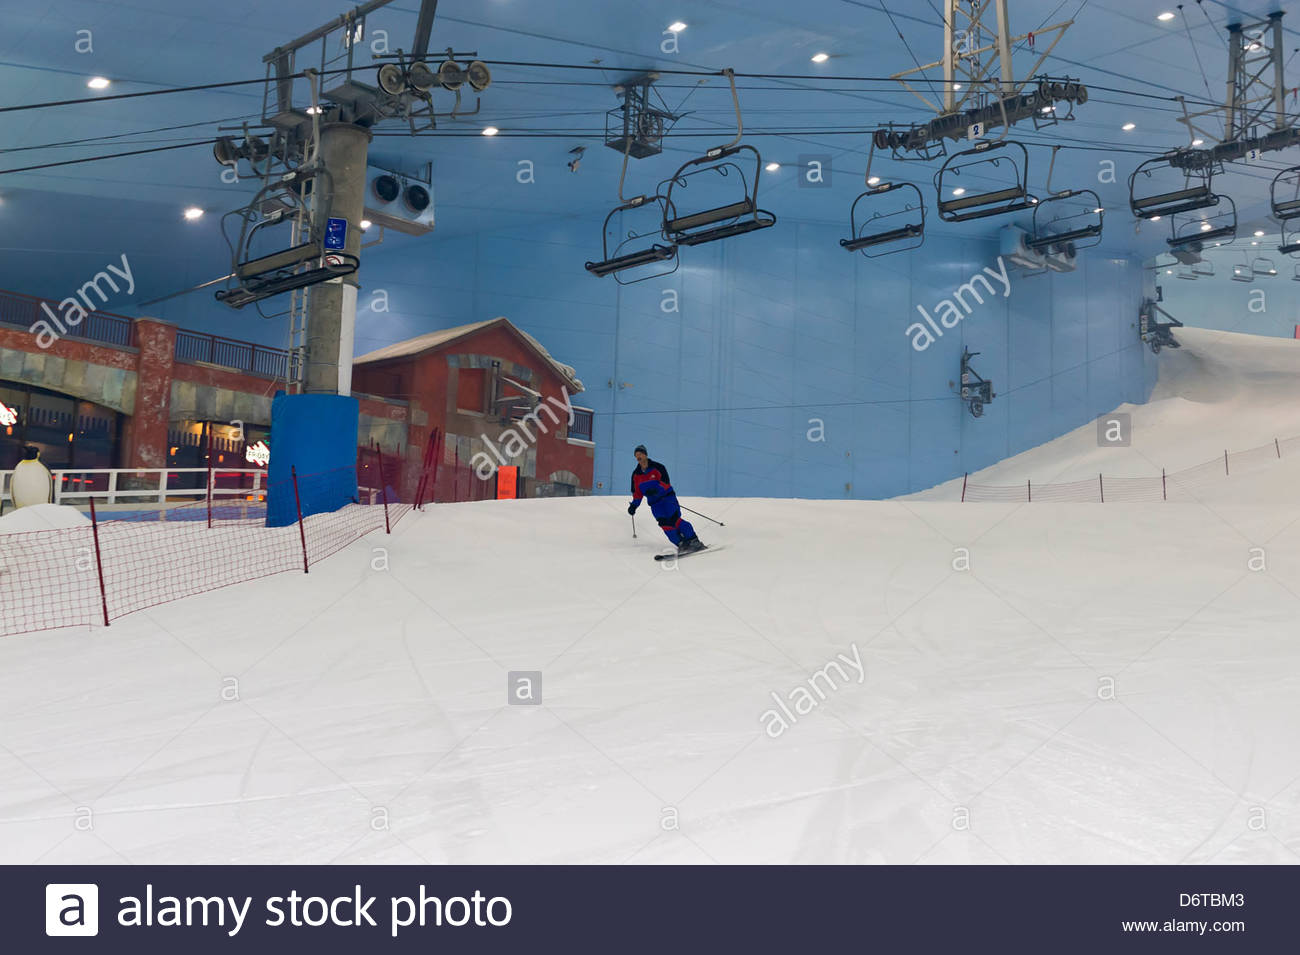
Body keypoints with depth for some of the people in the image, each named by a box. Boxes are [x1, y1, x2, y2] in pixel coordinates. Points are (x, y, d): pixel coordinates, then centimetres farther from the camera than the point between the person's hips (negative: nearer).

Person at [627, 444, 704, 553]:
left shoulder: (657, 467, -8)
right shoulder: (636, 474, 7)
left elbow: (666, 483, -15)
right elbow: (637, 492, 16)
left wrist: (655, 490, -31)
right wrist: (634, 505, 4)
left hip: (668, 496, -4)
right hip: (655, 503, 4)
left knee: (674, 519, -18)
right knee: (664, 523, -15)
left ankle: (694, 541, -14)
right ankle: (682, 544, -13)